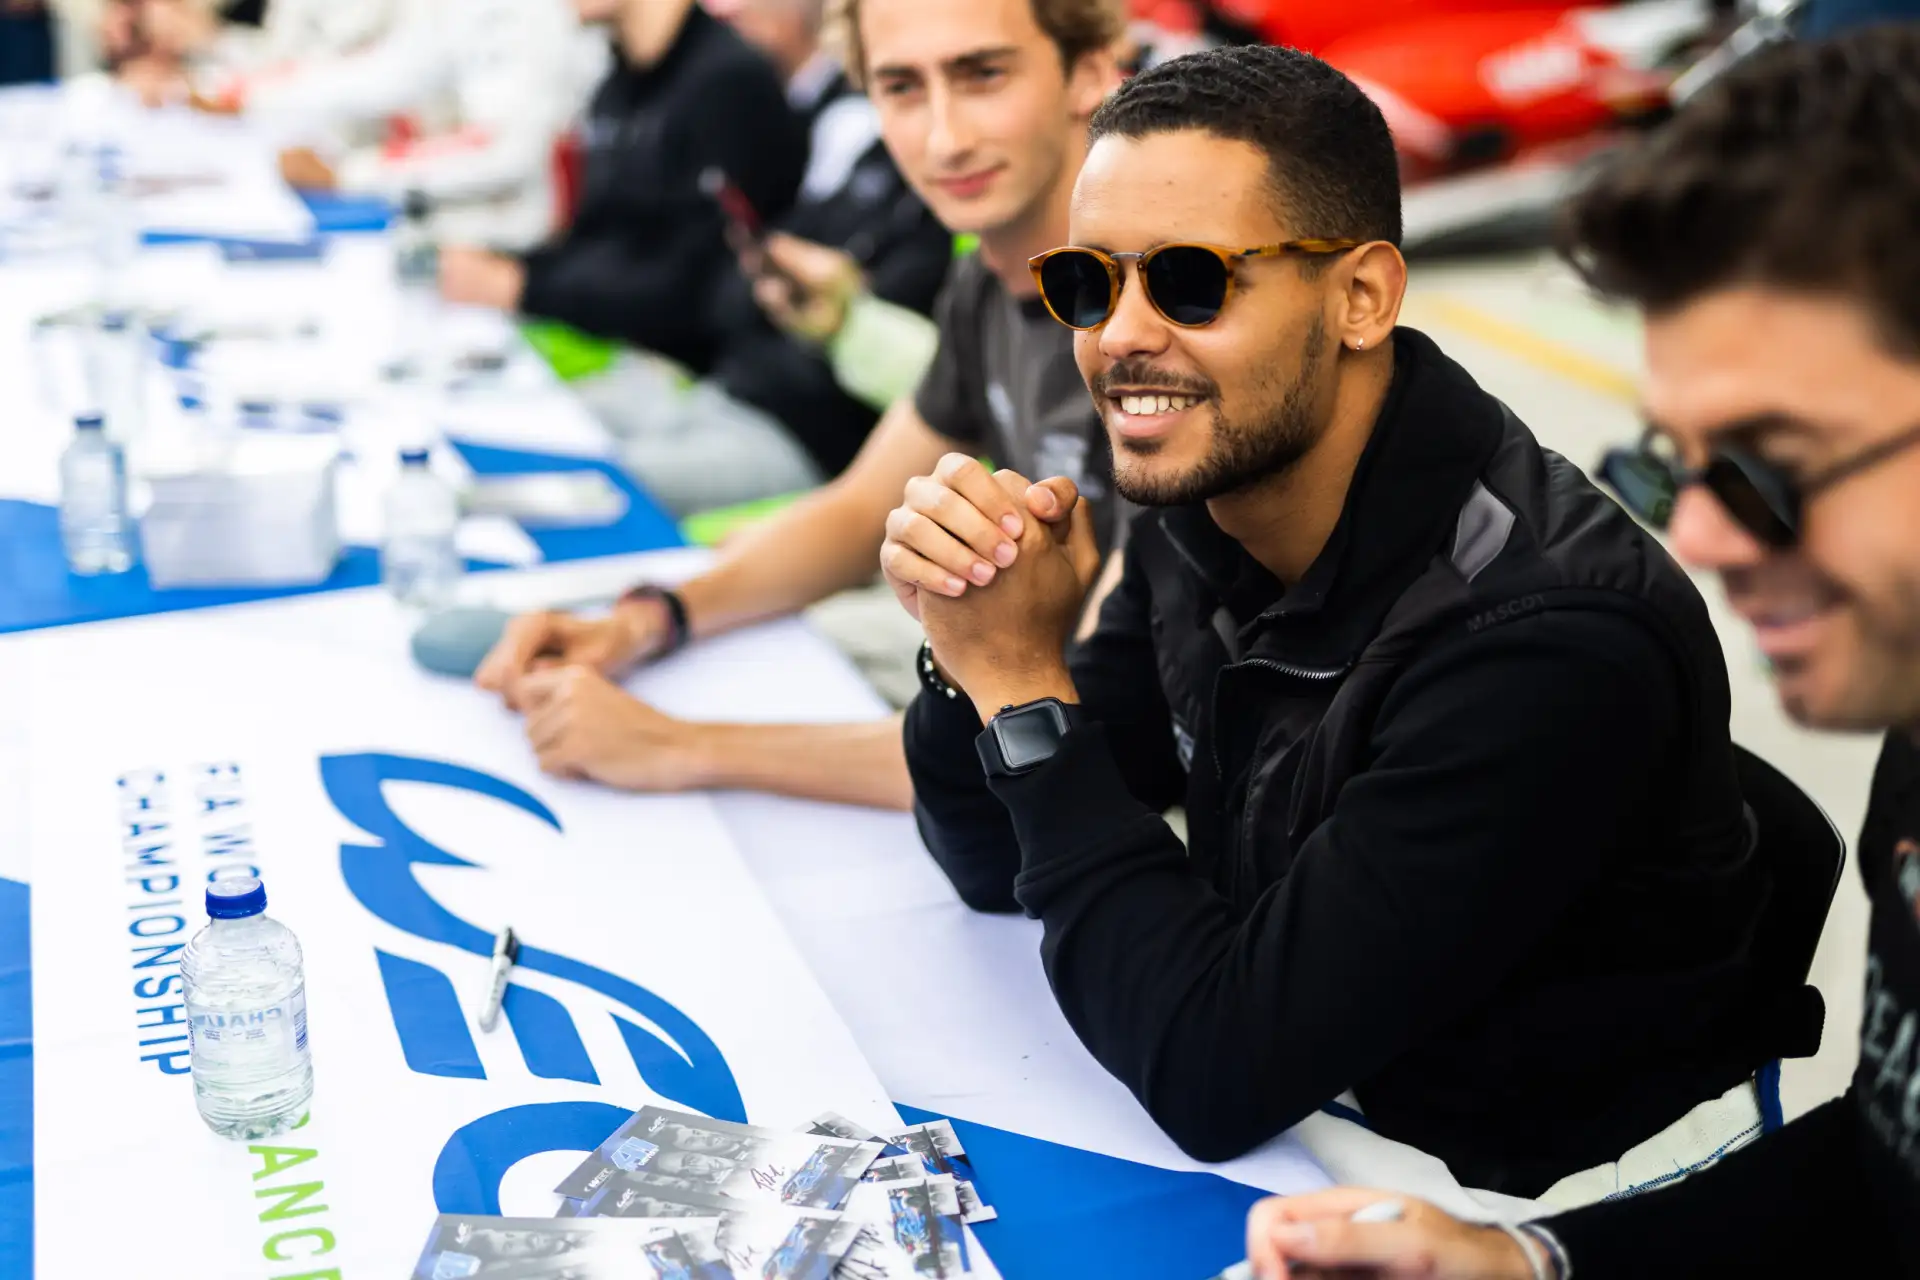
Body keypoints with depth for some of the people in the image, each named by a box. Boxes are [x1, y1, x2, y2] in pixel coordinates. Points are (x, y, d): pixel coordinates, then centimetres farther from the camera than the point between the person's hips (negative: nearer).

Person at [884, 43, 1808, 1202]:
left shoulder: (1549, 638, -29)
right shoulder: (1198, 517, -5)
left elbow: (1217, 1081, -28)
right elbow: (996, 867, 3)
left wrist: (1024, 684, -24)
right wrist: (970, 654, -17)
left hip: (1542, 1203, -6)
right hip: (1313, 1123, 6)